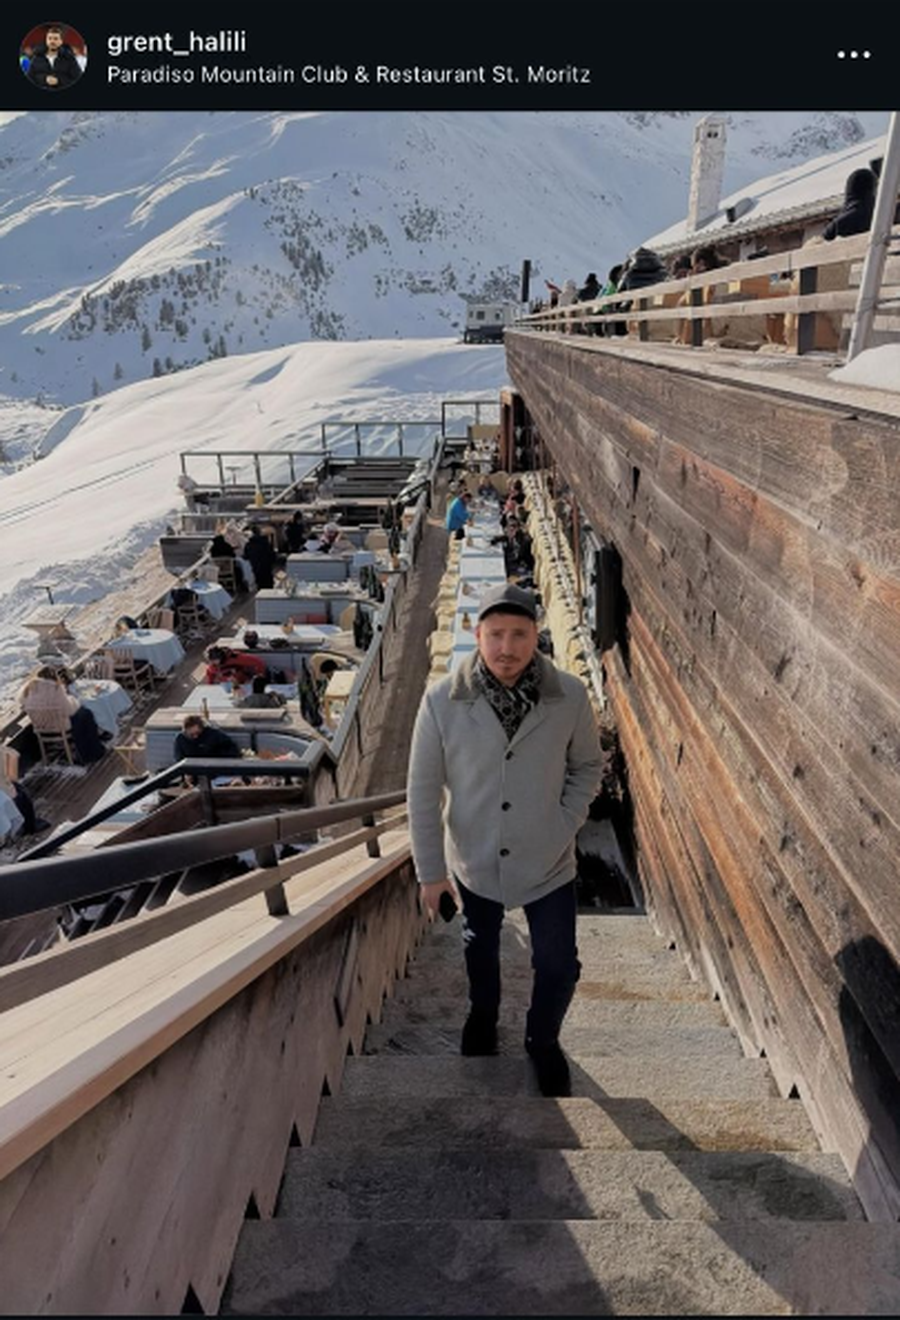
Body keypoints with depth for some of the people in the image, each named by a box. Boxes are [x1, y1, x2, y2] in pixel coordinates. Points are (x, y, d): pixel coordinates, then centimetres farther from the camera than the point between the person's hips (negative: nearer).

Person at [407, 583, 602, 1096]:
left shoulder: (570, 695, -18)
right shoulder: (443, 700, -21)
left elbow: (588, 766, 0)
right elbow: (424, 790, -11)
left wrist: (566, 825, -9)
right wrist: (431, 868, -7)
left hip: (547, 863, 0)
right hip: (474, 862, 1)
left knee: (559, 967, 12)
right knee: (481, 951, 26)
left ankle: (543, 1040, 46)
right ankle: (483, 1017, 59)